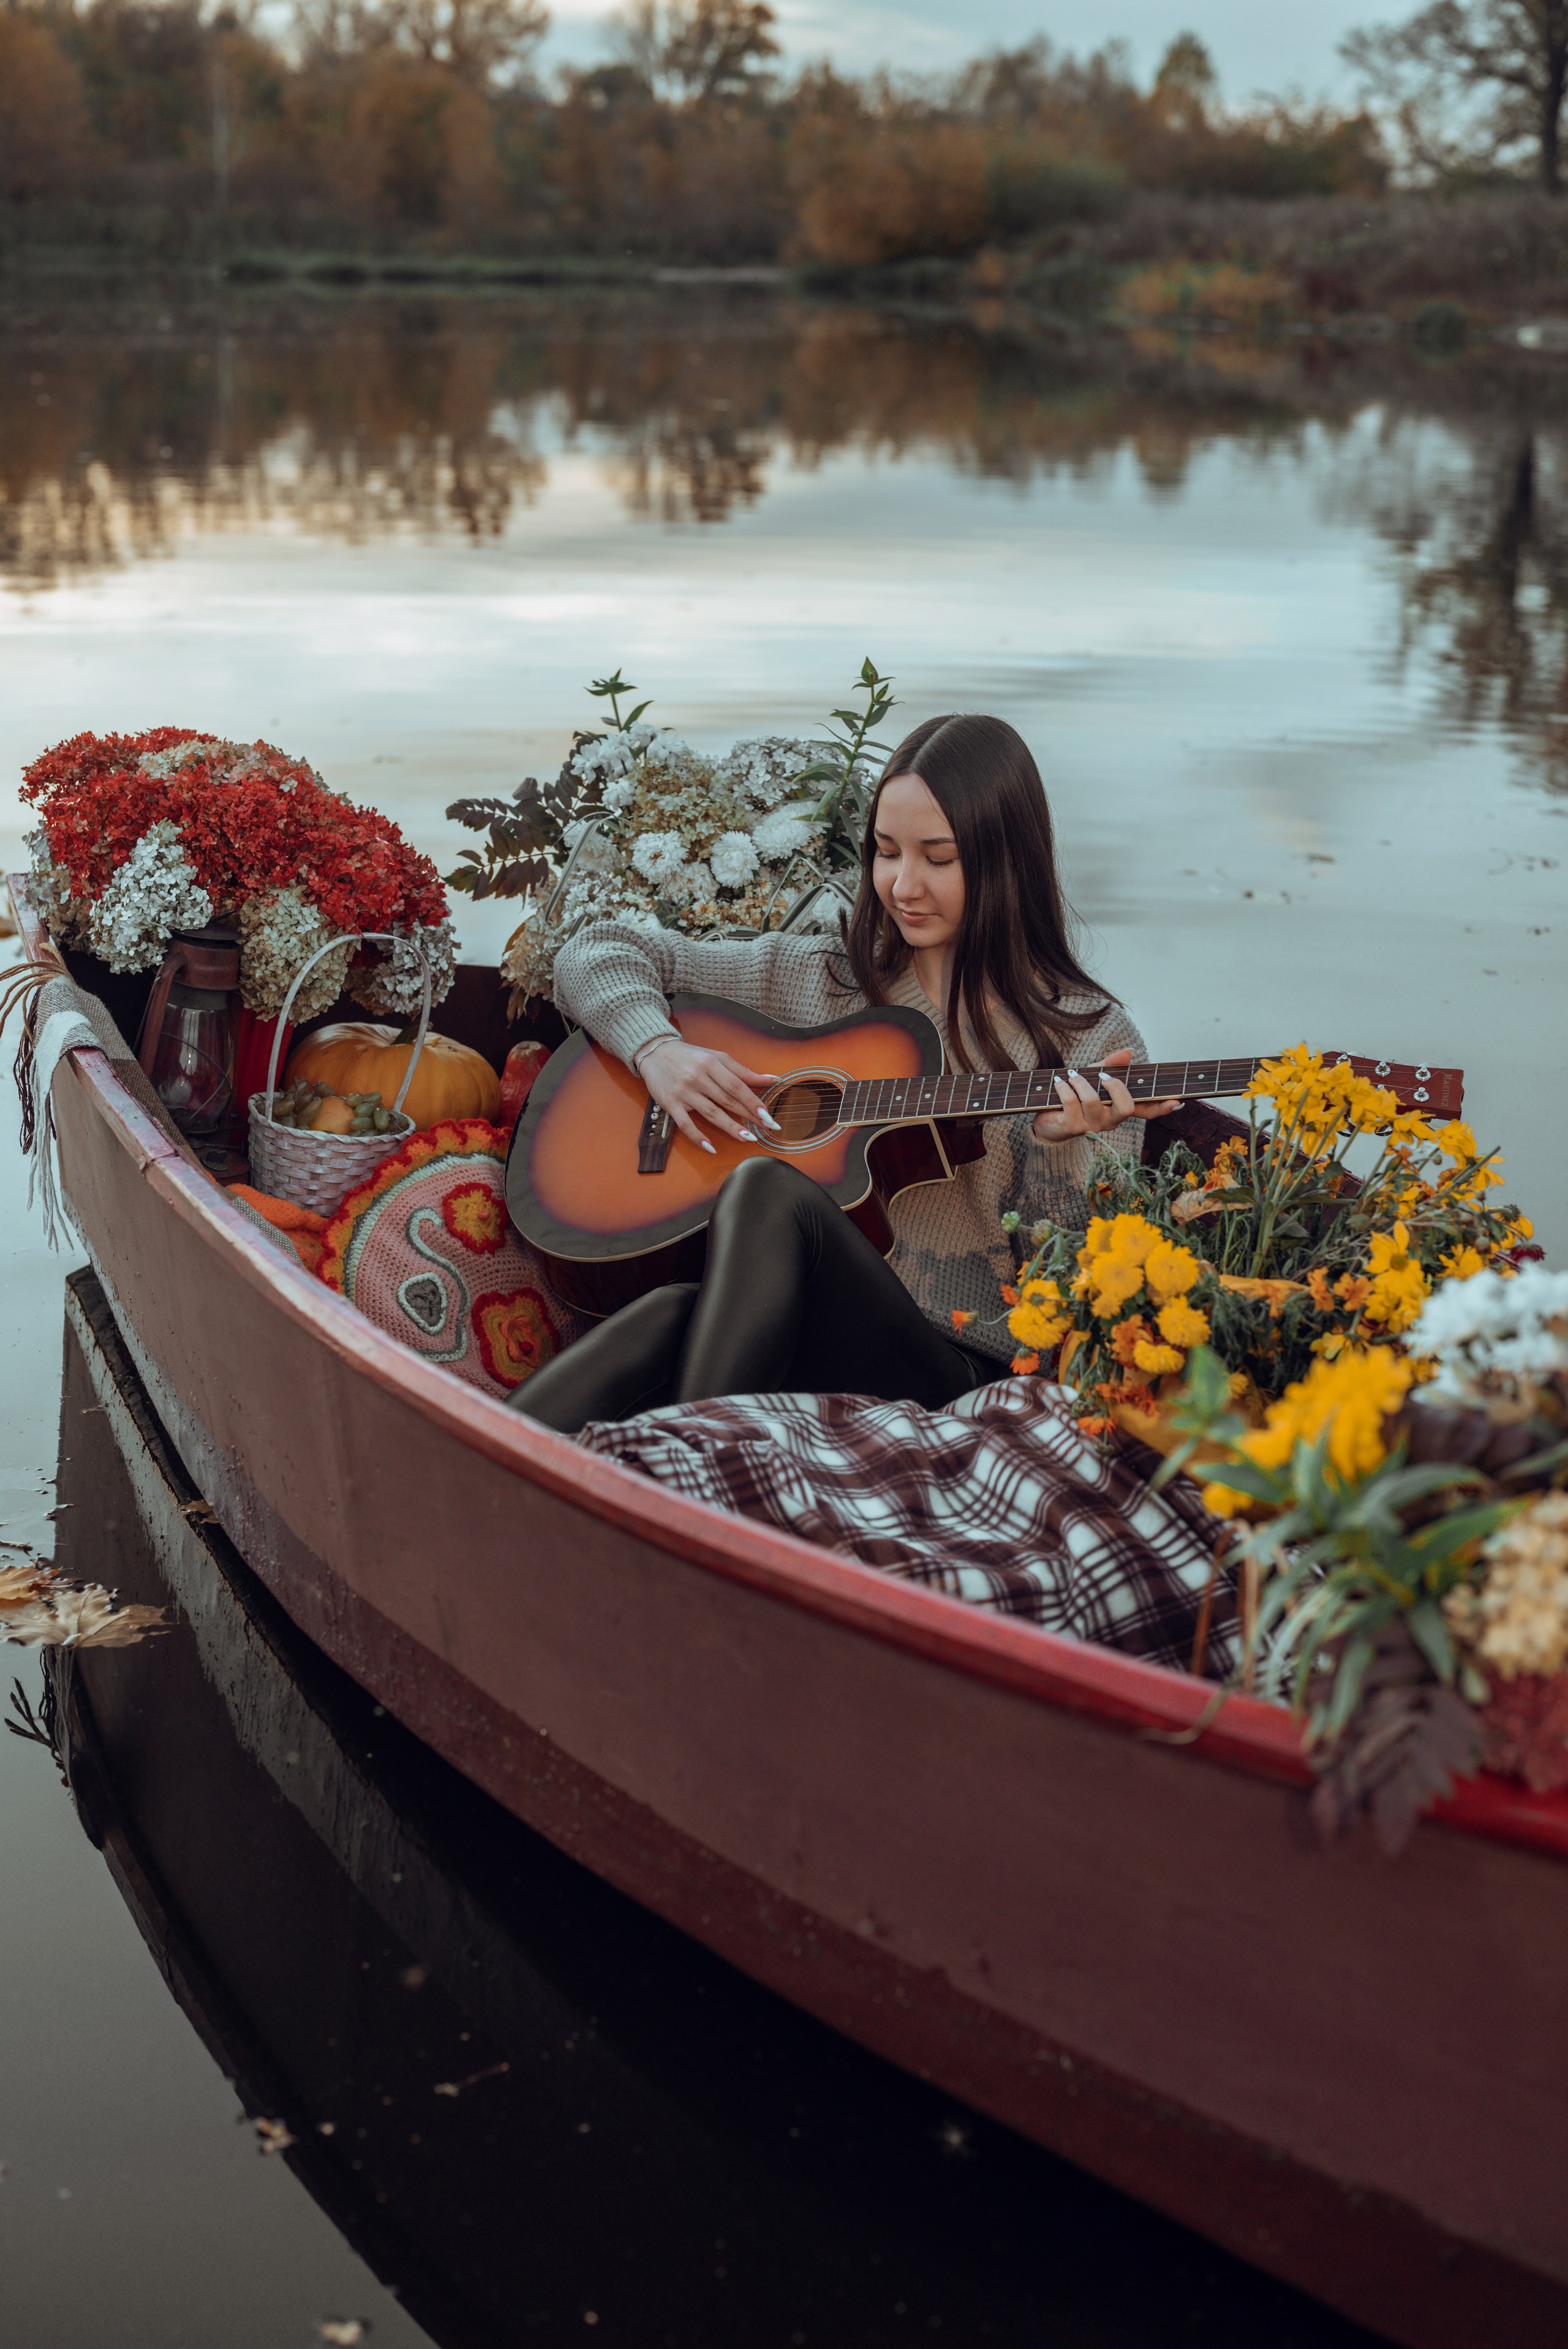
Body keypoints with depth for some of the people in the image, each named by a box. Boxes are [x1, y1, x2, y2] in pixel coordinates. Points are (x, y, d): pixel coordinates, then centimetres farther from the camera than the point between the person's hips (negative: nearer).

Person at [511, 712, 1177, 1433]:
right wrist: (658, 1049, -2)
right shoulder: (820, 979, 15)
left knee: (771, 1191, -33)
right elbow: (594, 953, 18)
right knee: (678, 1317, -35)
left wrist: (1060, 1150, -19)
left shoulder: (1094, 1043, 5)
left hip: (960, 1373, -3)